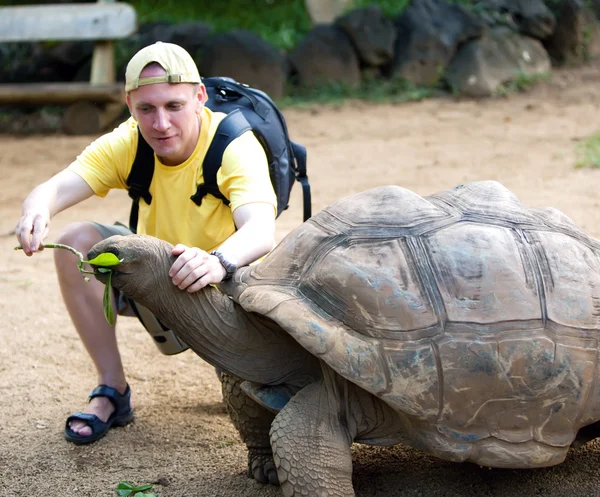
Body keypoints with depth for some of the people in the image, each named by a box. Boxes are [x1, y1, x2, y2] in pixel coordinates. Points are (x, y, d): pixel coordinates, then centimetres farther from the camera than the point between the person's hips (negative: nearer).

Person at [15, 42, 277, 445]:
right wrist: (37, 212, -55)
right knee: (77, 242, -19)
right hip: (155, 276, 4)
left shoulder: (236, 146, -27)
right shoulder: (127, 144, -15)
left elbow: (262, 230, -45)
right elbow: (57, 187, -29)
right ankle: (112, 391, -9)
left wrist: (219, 260, -68)